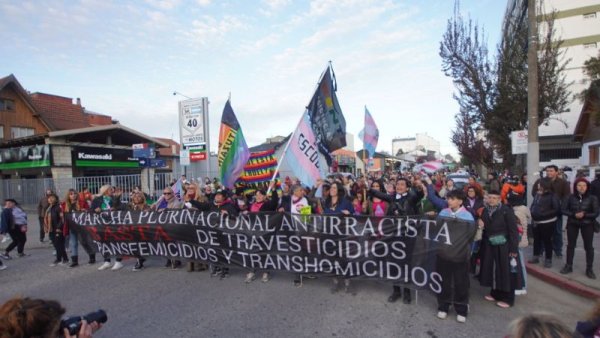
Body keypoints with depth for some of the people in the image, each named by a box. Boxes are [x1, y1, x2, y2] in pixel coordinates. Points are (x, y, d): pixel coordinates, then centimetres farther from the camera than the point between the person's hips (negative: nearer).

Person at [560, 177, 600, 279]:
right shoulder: (571, 197, -3)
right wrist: (574, 215, -17)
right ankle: (568, 266, 20)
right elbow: (564, 210, -3)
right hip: (572, 224, 1)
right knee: (570, 245, 9)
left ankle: (589, 269, 16)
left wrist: (584, 215, -22)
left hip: (587, 225, -1)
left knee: (589, 246, 5)